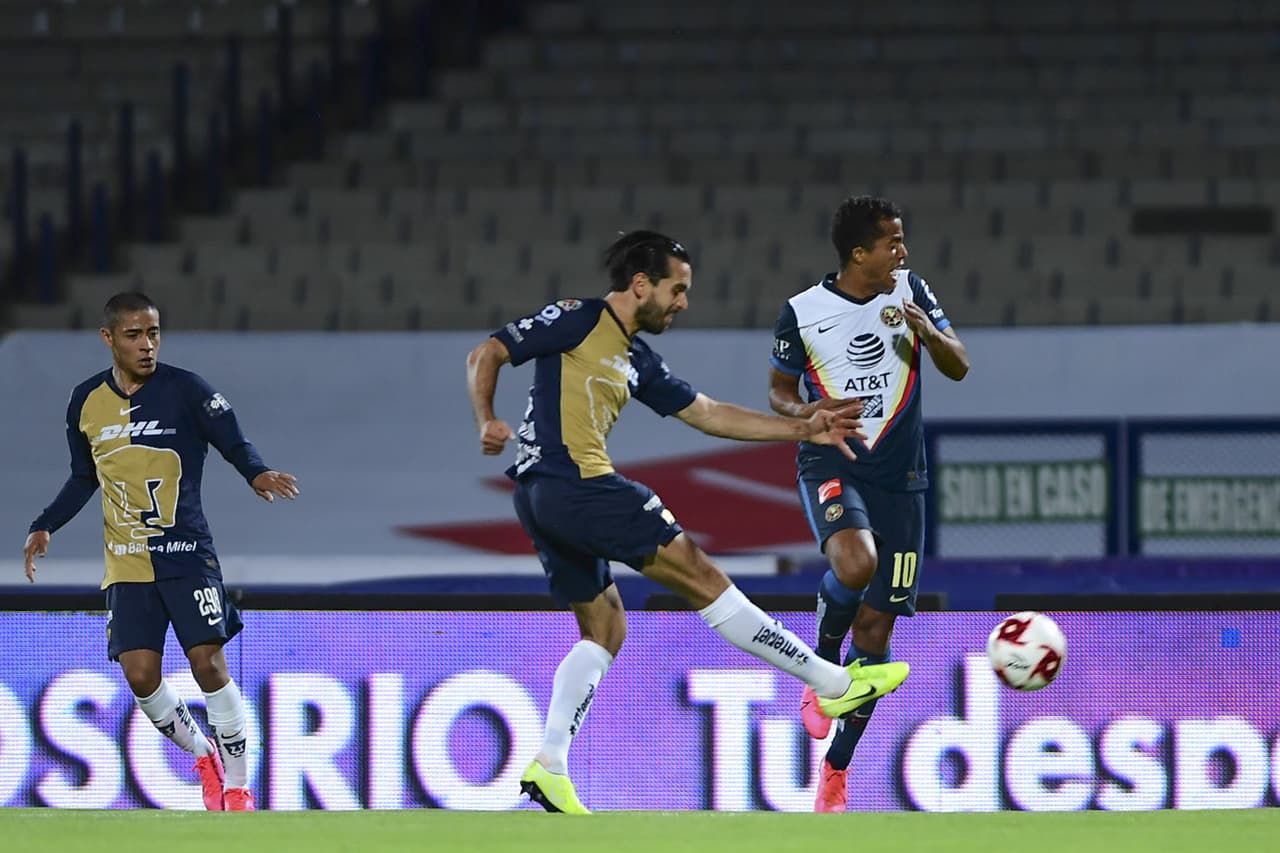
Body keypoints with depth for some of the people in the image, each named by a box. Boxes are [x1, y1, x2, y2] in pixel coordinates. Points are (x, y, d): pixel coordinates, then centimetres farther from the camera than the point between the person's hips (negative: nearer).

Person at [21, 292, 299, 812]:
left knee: (208, 662, -12)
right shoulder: (86, 402, 5)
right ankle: (203, 757, 20)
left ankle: (237, 785, 2)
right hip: (127, 567, 3)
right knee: (140, 675, -6)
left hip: (186, 555, -3)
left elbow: (235, 445, -4)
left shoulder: (185, 391, -7)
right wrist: (46, 526, 7)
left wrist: (256, 474, -26)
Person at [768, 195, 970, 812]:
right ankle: (822, 670, -5)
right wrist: (806, 412, -15)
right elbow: (779, 391, 8)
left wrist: (929, 333, -17)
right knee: (855, 562, -35)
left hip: (899, 474, 3)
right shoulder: (803, 312, -4)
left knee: (876, 628, 2)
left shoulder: (908, 291, 3)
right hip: (830, 464, -3)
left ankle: (836, 768, 17)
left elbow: (959, 368, 4)